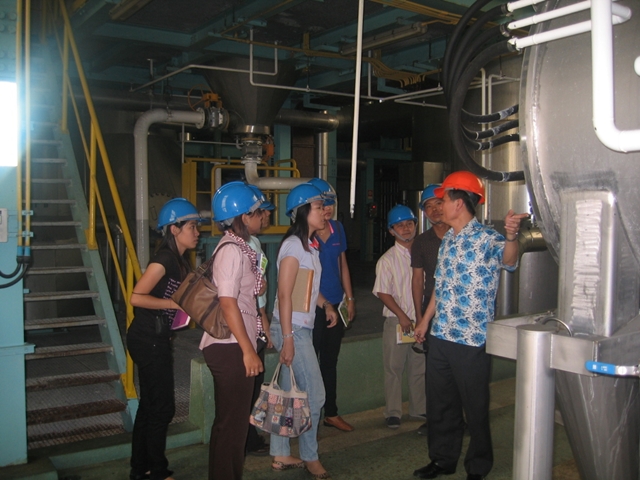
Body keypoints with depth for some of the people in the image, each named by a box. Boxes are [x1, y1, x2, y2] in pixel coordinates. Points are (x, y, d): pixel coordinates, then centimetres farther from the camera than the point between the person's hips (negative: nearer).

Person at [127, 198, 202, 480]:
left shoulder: (179, 260, 12)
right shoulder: (165, 258, -17)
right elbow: (137, 297, -22)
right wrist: (176, 303, -18)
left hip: (155, 338, 10)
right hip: (148, 339, -10)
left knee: (150, 404, 16)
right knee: (163, 407, 0)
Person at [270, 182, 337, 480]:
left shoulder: (310, 244, 12)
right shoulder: (293, 245, -15)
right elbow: (284, 294, -19)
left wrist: (326, 304, 10)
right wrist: (288, 338, -20)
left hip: (301, 328, 9)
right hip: (291, 329, -9)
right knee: (314, 393, 0)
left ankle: (281, 456, 23)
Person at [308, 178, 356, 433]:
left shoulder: (337, 228, 7)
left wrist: (349, 298, 12)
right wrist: (322, 303, -12)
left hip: (336, 304, 6)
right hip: (312, 306, -6)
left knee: (330, 361, 16)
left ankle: (331, 413, 28)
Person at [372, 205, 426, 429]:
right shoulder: (387, 260, -6)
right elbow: (383, 292, -9)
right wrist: (401, 315, -14)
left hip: (420, 318, 4)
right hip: (396, 320, -3)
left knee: (419, 366, 13)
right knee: (394, 367, 3)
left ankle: (419, 408, 28)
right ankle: (393, 412, 15)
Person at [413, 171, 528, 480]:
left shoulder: (486, 238, -13)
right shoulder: (447, 240, 12)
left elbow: (507, 260, -36)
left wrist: (511, 236, -56)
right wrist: (425, 320, 23)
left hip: (471, 339, -8)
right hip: (439, 336, 8)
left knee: (475, 407, 6)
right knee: (439, 403, 17)